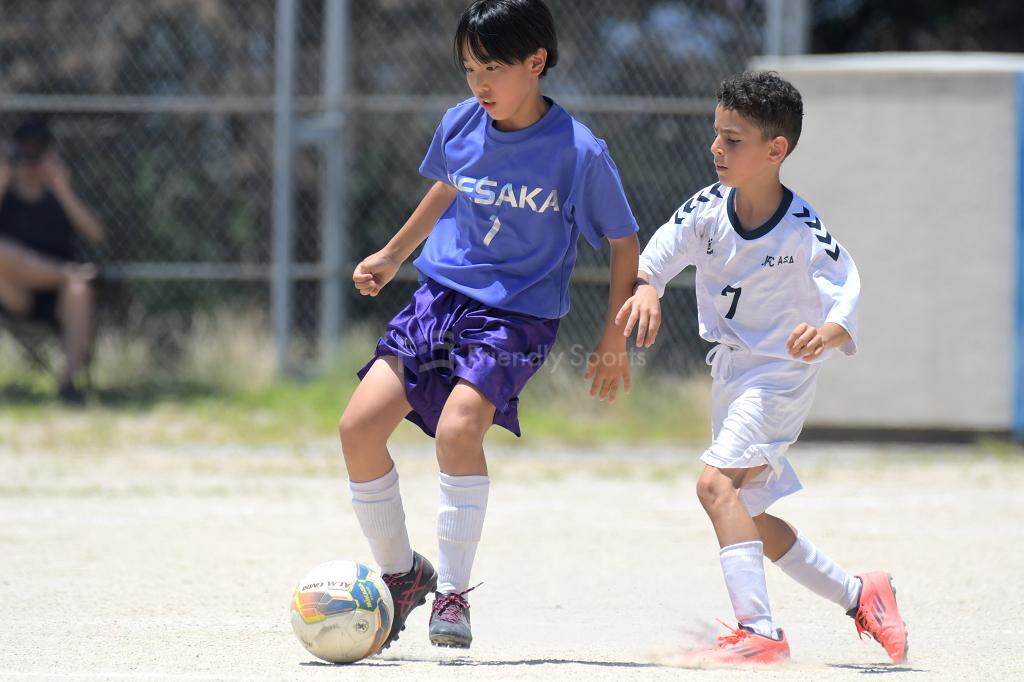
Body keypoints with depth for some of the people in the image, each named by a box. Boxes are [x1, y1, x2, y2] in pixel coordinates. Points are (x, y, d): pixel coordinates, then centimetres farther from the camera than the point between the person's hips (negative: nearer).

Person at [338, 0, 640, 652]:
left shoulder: (581, 153, -13)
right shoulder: (461, 126, 1)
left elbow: (625, 243, -2)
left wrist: (615, 340, -3)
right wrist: (393, 255, 30)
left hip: (518, 316, -5)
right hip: (443, 297, 5)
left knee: (458, 425, -30)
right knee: (359, 426, -9)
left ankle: (453, 593, -16)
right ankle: (402, 573, 12)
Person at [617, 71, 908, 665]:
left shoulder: (802, 230, -23)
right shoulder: (710, 208, -7)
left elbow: (847, 296, -29)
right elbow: (663, 249, -13)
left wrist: (828, 334, -52)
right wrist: (647, 289, -37)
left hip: (782, 370, -8)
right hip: (731, 371, 8)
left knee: (718, 483, -26)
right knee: (749, 516, 16)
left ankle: (760, 632, -29)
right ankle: (859, 595, 32)